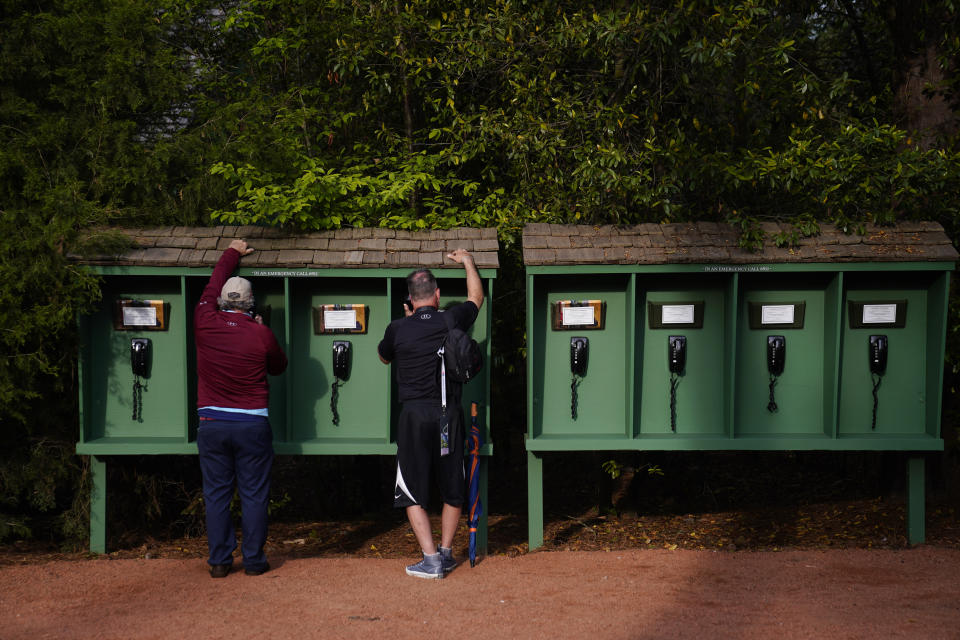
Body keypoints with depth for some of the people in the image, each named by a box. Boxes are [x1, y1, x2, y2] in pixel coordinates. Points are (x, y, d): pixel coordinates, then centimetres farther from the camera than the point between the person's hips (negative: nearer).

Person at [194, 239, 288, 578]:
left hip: (211, 424, 2)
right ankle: (253, 559, 9)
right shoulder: (261, 335, -7)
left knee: (216, 493, 8)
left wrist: (232, 253, 31)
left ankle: (219, 560, 10)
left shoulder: (205, 323, -2)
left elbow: (213, 284, 16)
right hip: (252, 425, -2)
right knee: (254, 494, 6)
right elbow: (279, 366, 12)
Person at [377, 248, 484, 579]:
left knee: (413, 492, 3)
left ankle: (431, 558, -4)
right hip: (449, 415, 2)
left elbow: (384, 357, 22)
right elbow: (476, 297, 24)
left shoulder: (398, 329, -1)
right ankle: (446, 553, 22)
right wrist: (467, 261, 38)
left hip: (414, 415, -2)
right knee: (452, 489, 15)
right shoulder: (452, 321, 2)